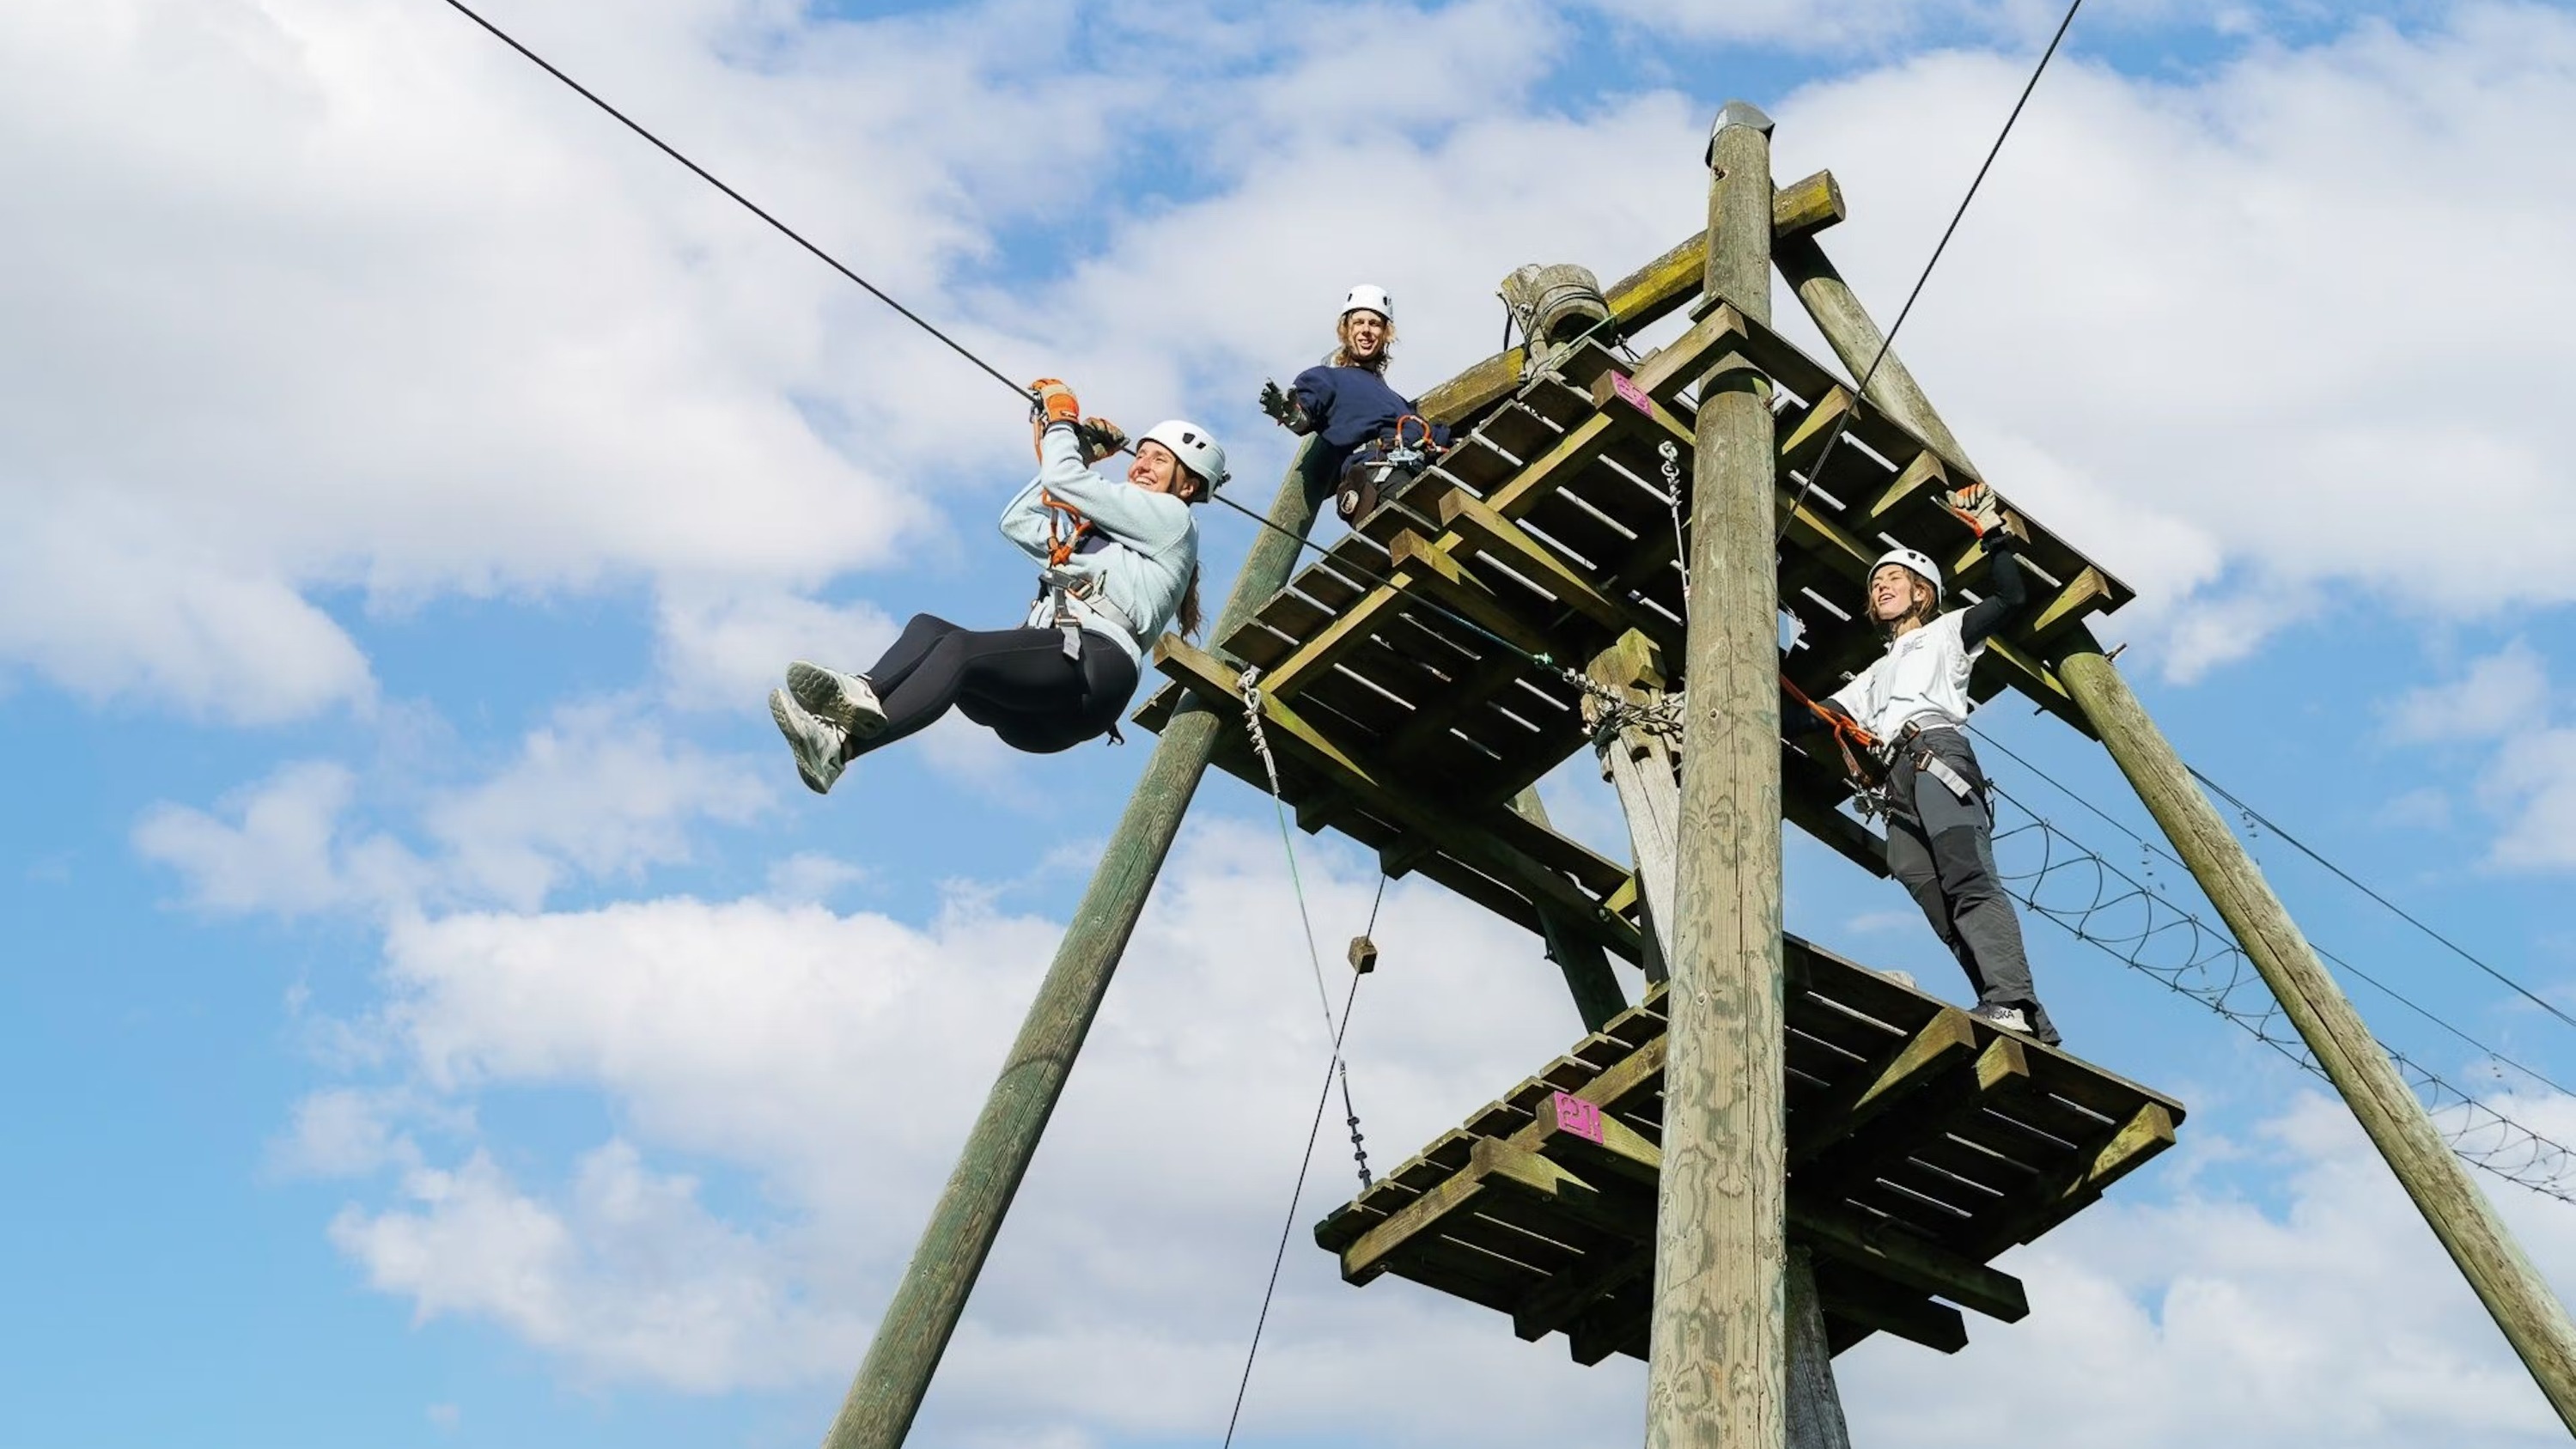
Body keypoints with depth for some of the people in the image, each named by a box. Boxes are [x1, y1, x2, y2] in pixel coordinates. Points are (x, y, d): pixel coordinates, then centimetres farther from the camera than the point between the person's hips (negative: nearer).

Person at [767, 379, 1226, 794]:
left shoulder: (1172, 519, 12)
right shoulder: (1098, 535, 38)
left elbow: (1063, 480, 5)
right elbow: (1016, 521, 40)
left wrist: (1061, 414, 24)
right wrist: (1082, 455, 36)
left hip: (1093, 664, -8)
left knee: (959, 648, -29)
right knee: (927, 627, -15)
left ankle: (840, 745, -49)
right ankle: (864, 695, -47)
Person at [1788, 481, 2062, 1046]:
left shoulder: (1946, 632, 25)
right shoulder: (1876, 674, 41)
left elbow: (2009, 598, 9)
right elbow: (1811, 718, 36)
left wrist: (1995, 534, 5)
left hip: (1938, 755, -6)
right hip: (1898, 779, 6)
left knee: (1969, 881, -27)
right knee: (1942, 909, -12)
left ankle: (2010, 1002, -42)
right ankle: (2030, 1024, -19)